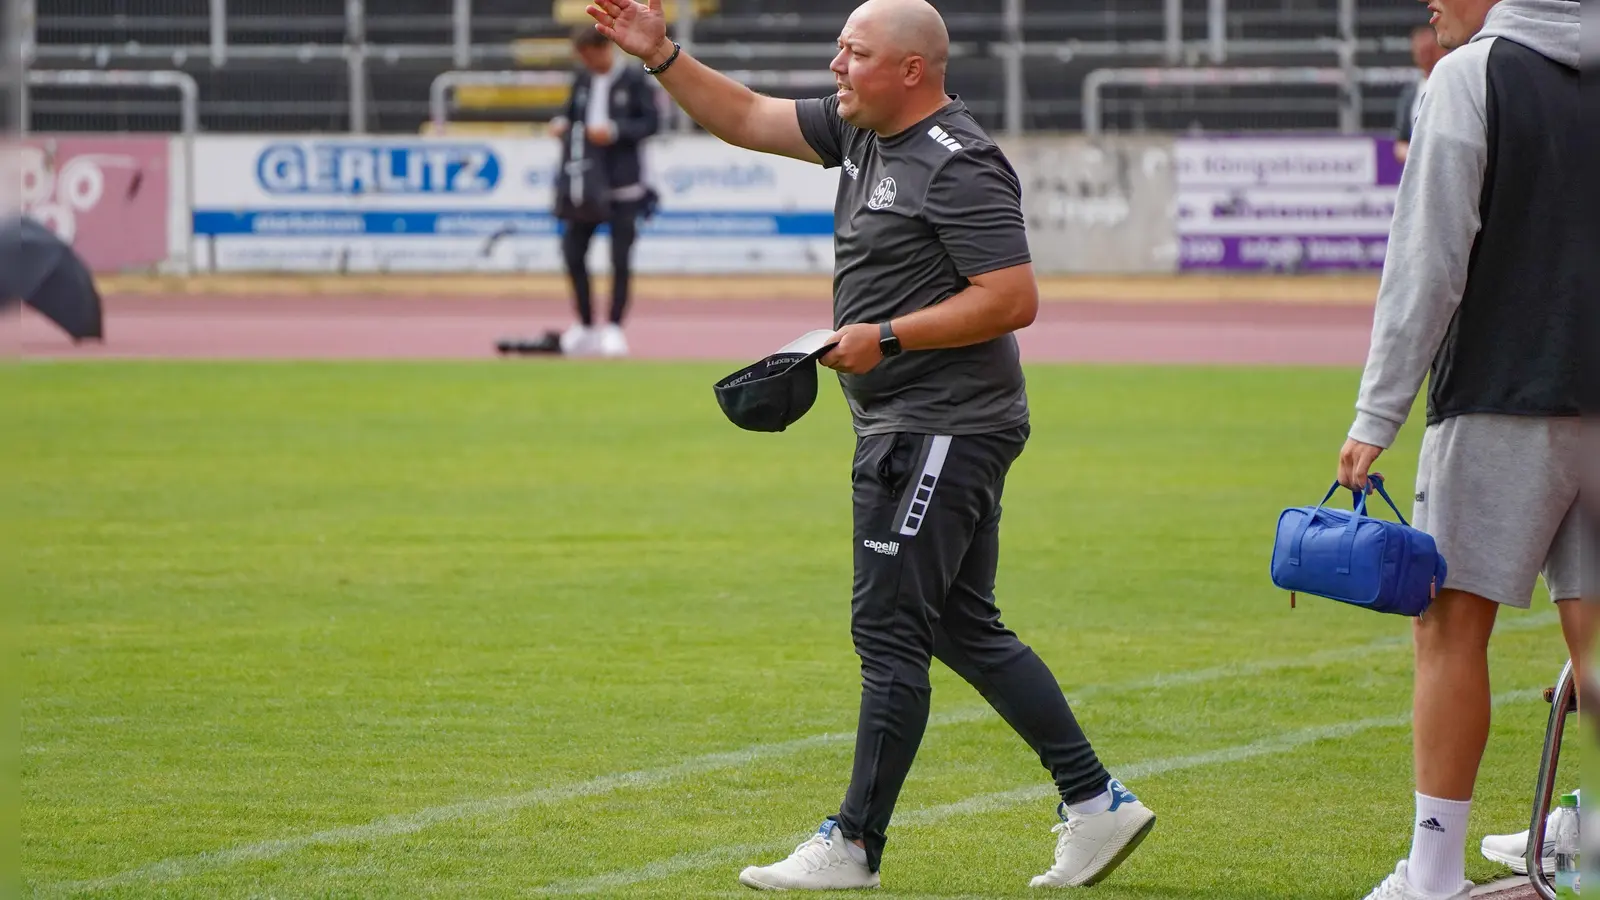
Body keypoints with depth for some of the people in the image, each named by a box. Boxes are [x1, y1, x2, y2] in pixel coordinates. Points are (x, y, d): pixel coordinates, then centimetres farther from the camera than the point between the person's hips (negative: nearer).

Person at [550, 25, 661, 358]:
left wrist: (615, 131, -20)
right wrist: (561, 123, -3)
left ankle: (614, 327, 6)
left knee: (620, 258, -2)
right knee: (572, 252, 3)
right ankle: (585, 325, 14)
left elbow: (651, 122, -9)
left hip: (623, 184, -5)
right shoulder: (583, 79, 9)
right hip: (585, 180, 5)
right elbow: (572, 112, 19)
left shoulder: (634, 80, -7)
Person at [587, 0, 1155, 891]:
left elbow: (1013, 298, -22)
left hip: (942, 433, -10)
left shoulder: (960, 165, -18)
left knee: (890, 632, -6)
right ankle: (1096, 802, 16)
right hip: (907, 428, 10)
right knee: (964, 628, 13)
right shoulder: (862, 131, 11)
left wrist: (887, 337, -21)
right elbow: (747, 119, 17)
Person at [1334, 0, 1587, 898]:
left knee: (1453, 622, 0)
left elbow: (1429, 262, -10)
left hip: (1500, 401, -6)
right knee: (1591, 630, 6)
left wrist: (1378, 417, -8)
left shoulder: (1472, 77, -6)